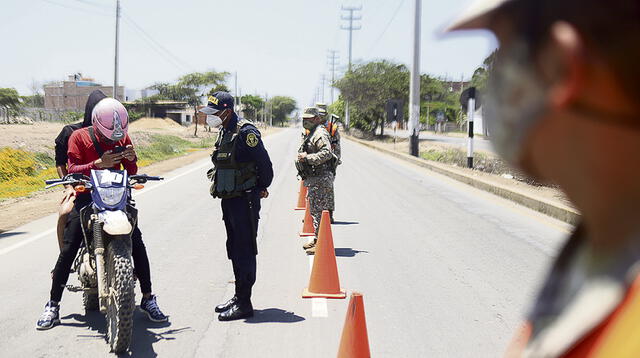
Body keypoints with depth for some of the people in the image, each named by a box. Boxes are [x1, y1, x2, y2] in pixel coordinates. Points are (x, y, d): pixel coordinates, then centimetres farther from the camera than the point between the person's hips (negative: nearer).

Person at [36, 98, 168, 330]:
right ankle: (53, 305, -1)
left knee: (137, 244, -8)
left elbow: (131, 173, 10)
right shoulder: (79, 137, -1)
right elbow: (72, 170, -11)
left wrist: (132, 159, -13)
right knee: (68, 250, -10)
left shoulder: (122, 137, 9)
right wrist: (98, 163, -27)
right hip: (86, 196, -2)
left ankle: (147, 299, 4)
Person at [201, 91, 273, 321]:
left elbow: (264, 164, -15)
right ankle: (238, 297, 25)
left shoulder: (246, 132, -17)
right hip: (229, 199, 10)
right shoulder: (224, 133, 12)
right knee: (234, 250, 15)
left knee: (245, 252, -5)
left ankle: (244, 304, -1)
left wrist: (261, 188, -2)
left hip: (245, 201, -10)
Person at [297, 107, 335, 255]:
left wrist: (307, 158, -27)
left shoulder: (319, 134, -14)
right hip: (313, 178, 11)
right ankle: (317, 241, 27)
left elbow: (327, 153, -28)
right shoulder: (312, 134, 20)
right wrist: (303, 157, 15)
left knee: (318, 210, -10)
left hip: (320, 179, -11)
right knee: (314, 210, 18)